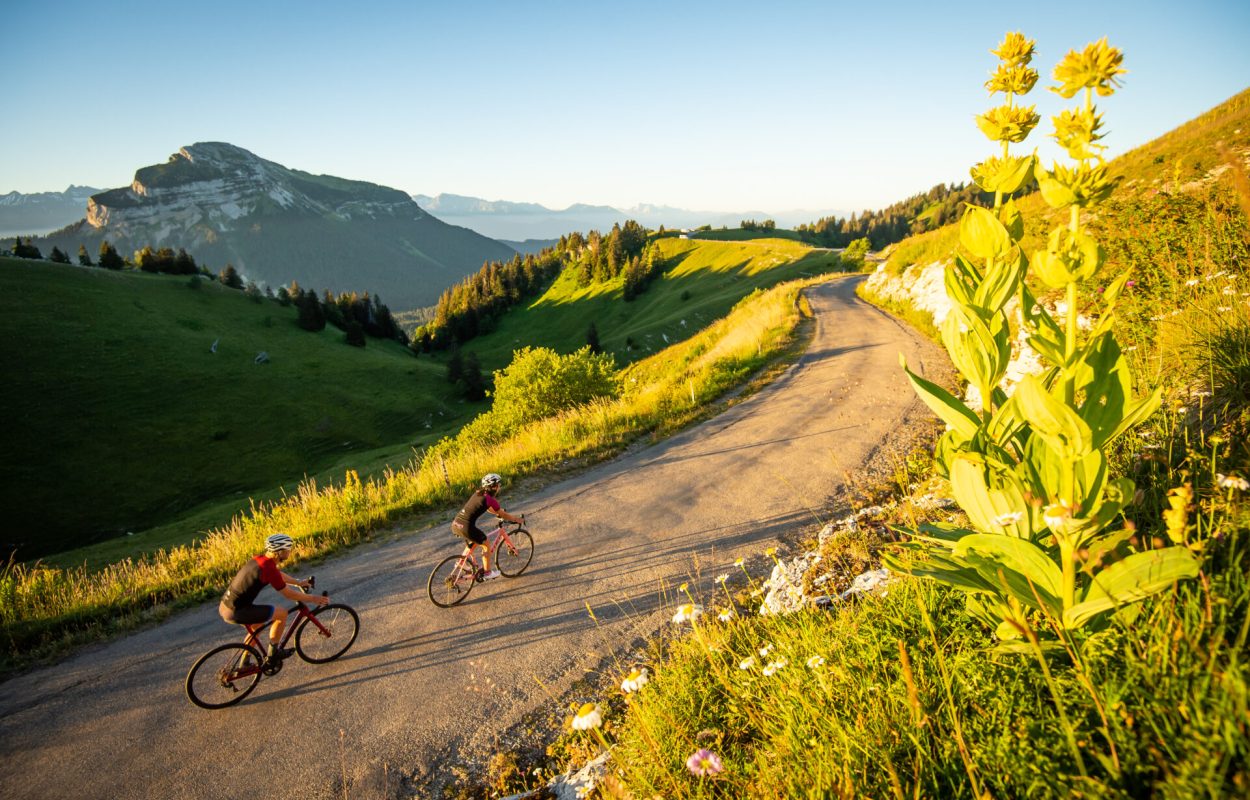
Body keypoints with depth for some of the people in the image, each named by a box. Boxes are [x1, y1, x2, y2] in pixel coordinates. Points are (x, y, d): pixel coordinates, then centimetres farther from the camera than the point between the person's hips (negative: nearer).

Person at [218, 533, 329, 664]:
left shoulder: (260, 559, 7)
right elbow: (288, 594, -10)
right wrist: (313, 598, 2)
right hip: (235, 613, -10)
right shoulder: (269, 568, -20)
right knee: (282, 613, -2)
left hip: (224, 606, 10)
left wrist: (299, 582, 35)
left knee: (258, 625, 31)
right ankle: (273, 653, 13)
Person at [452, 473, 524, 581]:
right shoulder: (490, 500, -8)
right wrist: (518, 519, 17)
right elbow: (504, 516, 3)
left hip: (455, 524, 8)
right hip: (466, 527, -8)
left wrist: (498, 513, 41)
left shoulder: (478, 493, 14)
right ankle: (487, 573, 25)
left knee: (472, 543, 32)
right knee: (486, 545, 15)